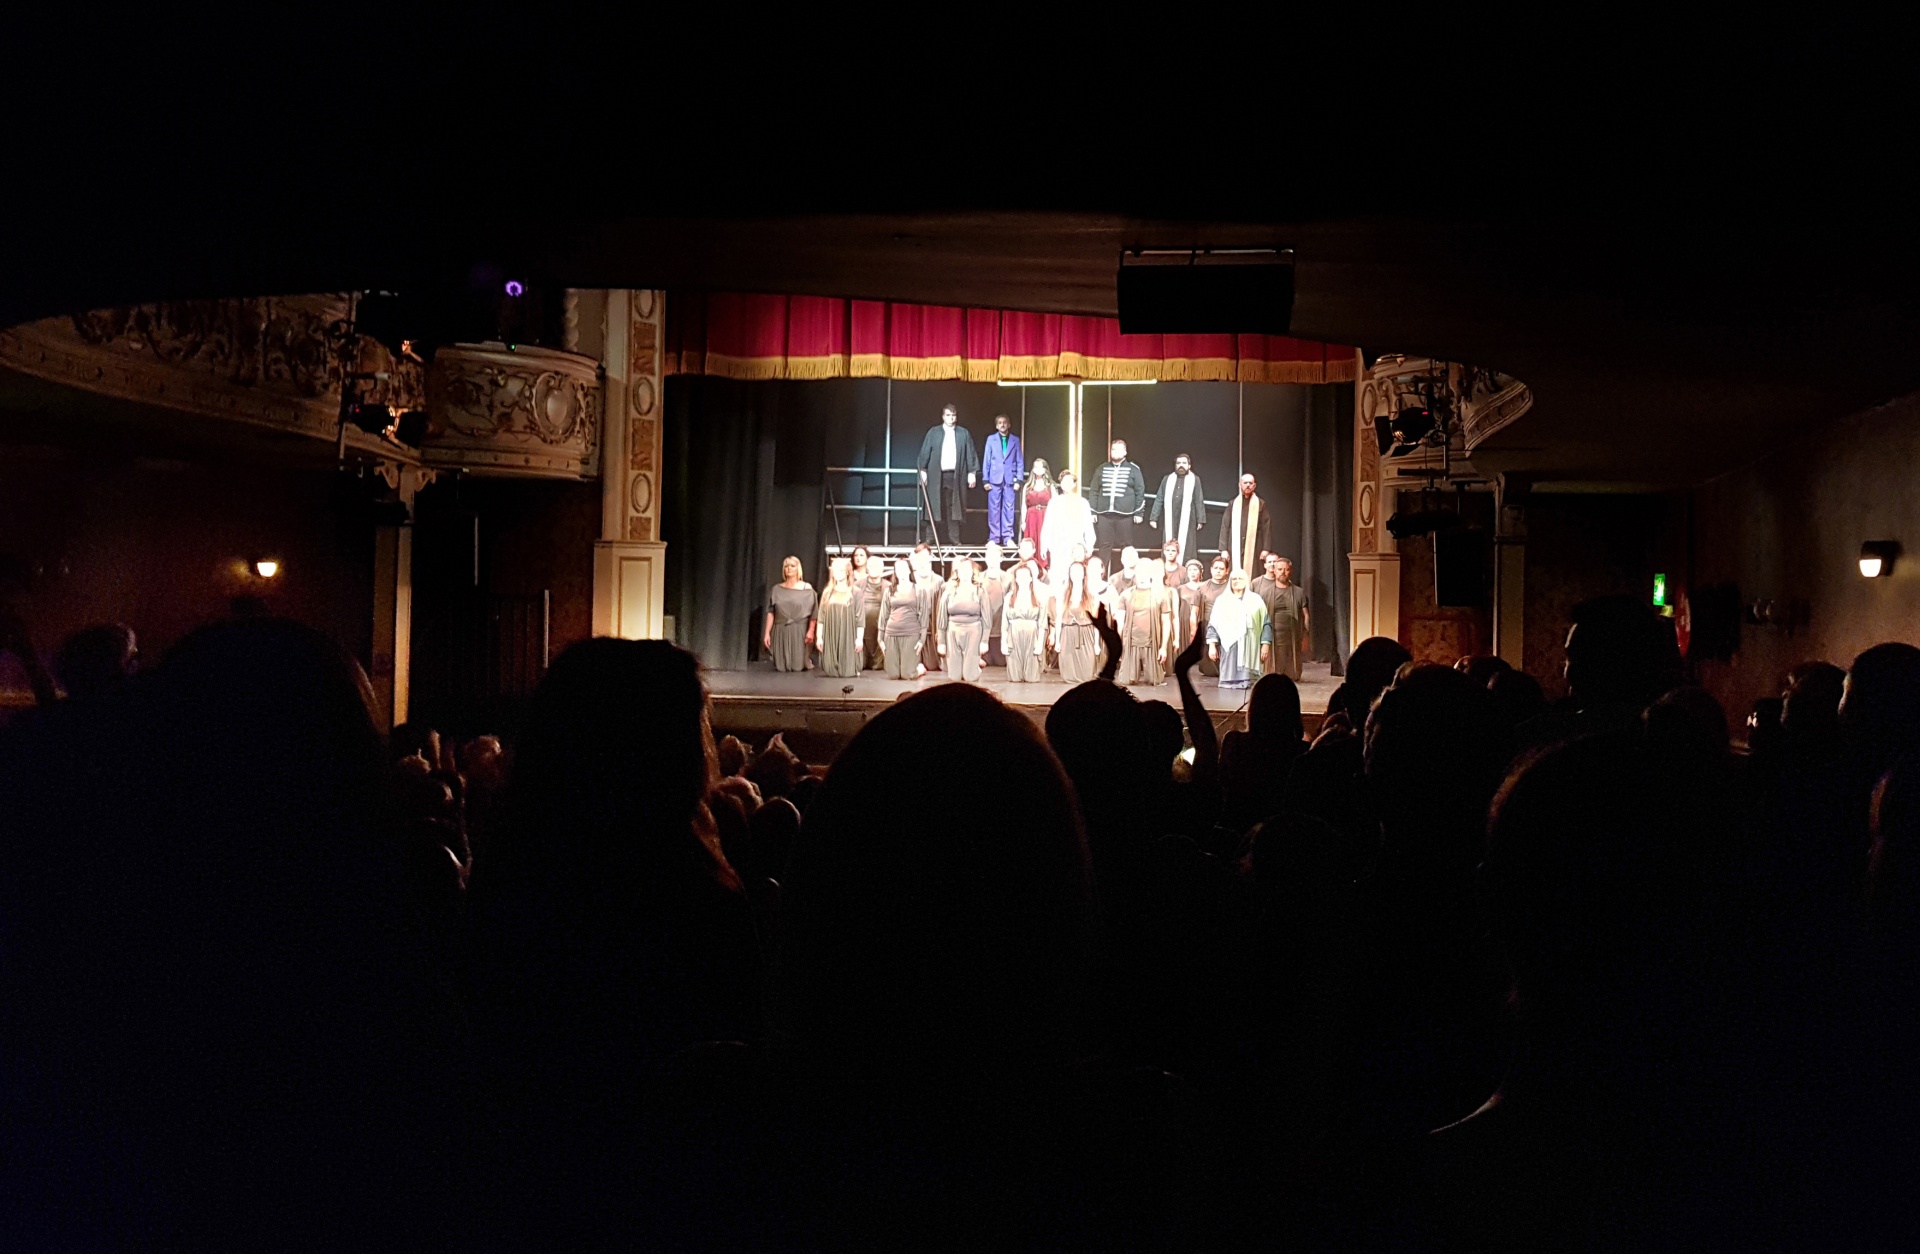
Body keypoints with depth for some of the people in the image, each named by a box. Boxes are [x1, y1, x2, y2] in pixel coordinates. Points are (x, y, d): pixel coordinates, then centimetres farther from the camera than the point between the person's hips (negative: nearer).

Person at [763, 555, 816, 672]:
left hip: (800, 631, -2)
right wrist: (767, 633, 0)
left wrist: (811, 631, -16)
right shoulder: (777, 589, 9)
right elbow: (770, 613, 7)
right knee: (781, 666, 0)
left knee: (798, 666, -5)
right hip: (781, 631, 2)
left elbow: (813, 613, -4)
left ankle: (808, 661, 26)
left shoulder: (807, 588, 2)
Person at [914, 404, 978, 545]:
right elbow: (925, 452, 6)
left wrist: (972, 472, 2)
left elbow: (970, 454, 9)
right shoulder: (933, 432, 8)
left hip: (955, 475, 0)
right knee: (935, 507, -2)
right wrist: (923, 471, 0)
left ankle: (954, 538, 0)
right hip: (936, 475, 0)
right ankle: (933, 538, 0)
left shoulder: (964, 433, 10)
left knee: (954, 507, -2)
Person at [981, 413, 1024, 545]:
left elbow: (1020, 461, 8)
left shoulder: (1015, 440, 9)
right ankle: (994, 538, 4)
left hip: (1010, 479, 0)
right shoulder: (991, 439, 7)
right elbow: (986, 460, 6)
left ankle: (1008, 537, 3)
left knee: (1009, 509, -1)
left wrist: (1019, 480, 0)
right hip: (995, 479, 0)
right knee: (994, 509, 0)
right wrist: (985, 480, 0)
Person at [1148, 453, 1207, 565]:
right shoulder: (1167, 479, 13)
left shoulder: (1194, 480, 7)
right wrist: (1153, 518, 6)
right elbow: (1159, 500, 12)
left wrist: (1200, 520, -3)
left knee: (1185, 550, -3)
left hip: (1187, 521, -2)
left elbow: (1199, 501, 3)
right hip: (1169, 520, 2)